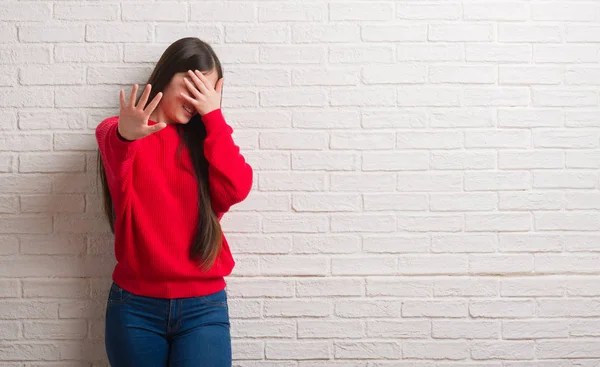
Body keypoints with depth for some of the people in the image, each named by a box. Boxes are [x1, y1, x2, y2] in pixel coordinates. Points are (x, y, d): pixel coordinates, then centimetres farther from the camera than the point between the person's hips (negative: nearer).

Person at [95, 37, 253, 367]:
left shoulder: (206, 135, 8)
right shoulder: (118, 131, 1)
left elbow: (235, 190, -10)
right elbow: (113, 148, -23)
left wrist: (213, 116, -10)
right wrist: (125, 136, -46)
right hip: (135, 305, -1)